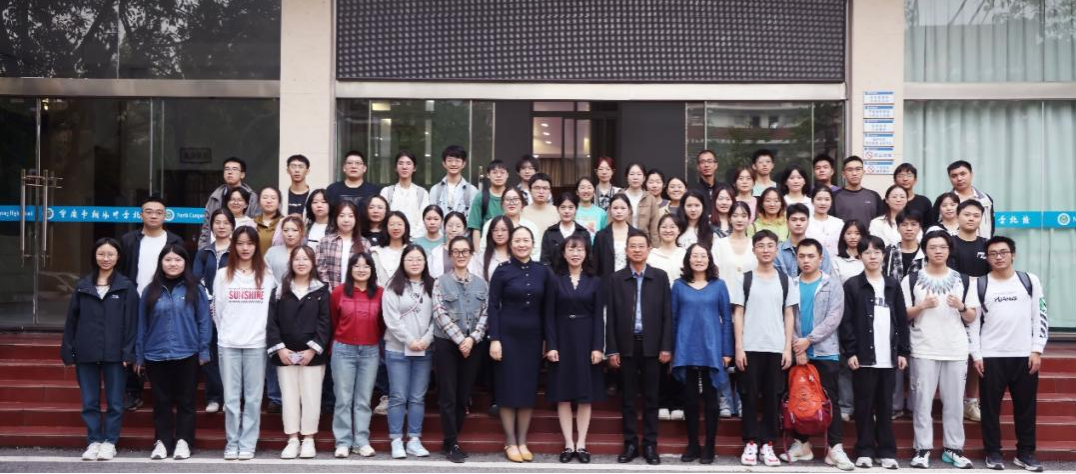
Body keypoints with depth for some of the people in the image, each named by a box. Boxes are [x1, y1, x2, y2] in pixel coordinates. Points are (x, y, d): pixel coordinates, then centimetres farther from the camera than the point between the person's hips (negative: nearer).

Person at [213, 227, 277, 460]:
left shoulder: (267, 276, 4)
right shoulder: (223, 275, 6)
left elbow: (273, 309, 5)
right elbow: (217, 311, 10)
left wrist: (268, 335, 4)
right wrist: (225, 333, 11)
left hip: (257, 343, 0)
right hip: (228, 344, 1)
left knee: (253, 397, 1)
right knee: (231, 397, 2)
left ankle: (248, 444, 8)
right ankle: (232, 443, 10)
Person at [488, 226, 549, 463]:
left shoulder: (542, 271, 4)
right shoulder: (502, 271, -4)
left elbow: (545, 307, 8)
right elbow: (493, 306, -5)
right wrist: (494, 339, -12)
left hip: (532, 336, 3)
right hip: (508, 335, -3)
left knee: (529, 389, 6)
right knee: (508, 388, 1)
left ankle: (522, 442, 15)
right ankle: (510, 442, 10)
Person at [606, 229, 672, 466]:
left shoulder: (660, 277, 4)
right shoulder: (616, 279, 4)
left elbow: (667, 314, 1)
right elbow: (611, 317, 2)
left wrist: (666, 347, -5)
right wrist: (612, 350, -3)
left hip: (652, 345, 0)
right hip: (626, 346, 1)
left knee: (650, 398, 5)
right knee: (628, 398, 5)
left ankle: (650, 445, 11)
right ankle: (630, 444, 12)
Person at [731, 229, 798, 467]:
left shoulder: (785, 280, 7)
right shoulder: (745, 279, 3)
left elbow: (789, 315, 7)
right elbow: (738, 314, 2)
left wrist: (788, 348, -1)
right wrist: (739, 347, -6)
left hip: (776, 348, 1)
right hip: (750, 348, -1)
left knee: (773, 396, 3)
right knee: (749, 396, 1)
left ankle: (767, 444, 11)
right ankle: (750, 443, 9)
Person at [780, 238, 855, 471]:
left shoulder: (833, 285, 2)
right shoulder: (791, 285, 7)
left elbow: (833, 319, -8)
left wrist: (808, 340, -13)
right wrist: (797, 347, -10)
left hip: (825, 353, -2)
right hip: (798, 353, 2)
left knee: (830, 400, -2)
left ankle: (835, 449, -1)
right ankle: (802, 445, 17)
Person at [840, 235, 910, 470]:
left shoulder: (893, 285, 12)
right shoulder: (852, 285, 1)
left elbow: (902, 320, 11)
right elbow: (846, 322, -4)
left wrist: (903, 351, 4)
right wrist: (850, 352, -12)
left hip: (888, 357, 3)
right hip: (863, 355, -3)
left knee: (885, 406, 7)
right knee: (864, 405, 2)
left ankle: (887, 451, 11)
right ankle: (865, 451, 7)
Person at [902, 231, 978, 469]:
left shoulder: (962, 280, 10)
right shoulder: (912, 280, 3)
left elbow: (972, 318, 10)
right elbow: (902, 315, 2)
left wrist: (961, 307, -11)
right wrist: (922, 306, -15)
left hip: (957, 351, 2)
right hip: (923, 351, -2)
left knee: (954, 402, 5)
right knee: (923, 401, -1)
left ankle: (953, 449, 14)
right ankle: (923, 449, 5)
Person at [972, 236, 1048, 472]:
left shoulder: (1030, 281, 5)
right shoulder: (979, 285, 3)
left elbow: (1041, 317, 4)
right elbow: (973, 322, 3)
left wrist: (1037, 350, -3)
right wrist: (976, 355, -3)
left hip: (1025, 355, 1)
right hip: (991, 356, -1)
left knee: (1026, 407, 6)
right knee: (991, 407, 3)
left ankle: (1025, 453, 16)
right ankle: (993, 453, 13)